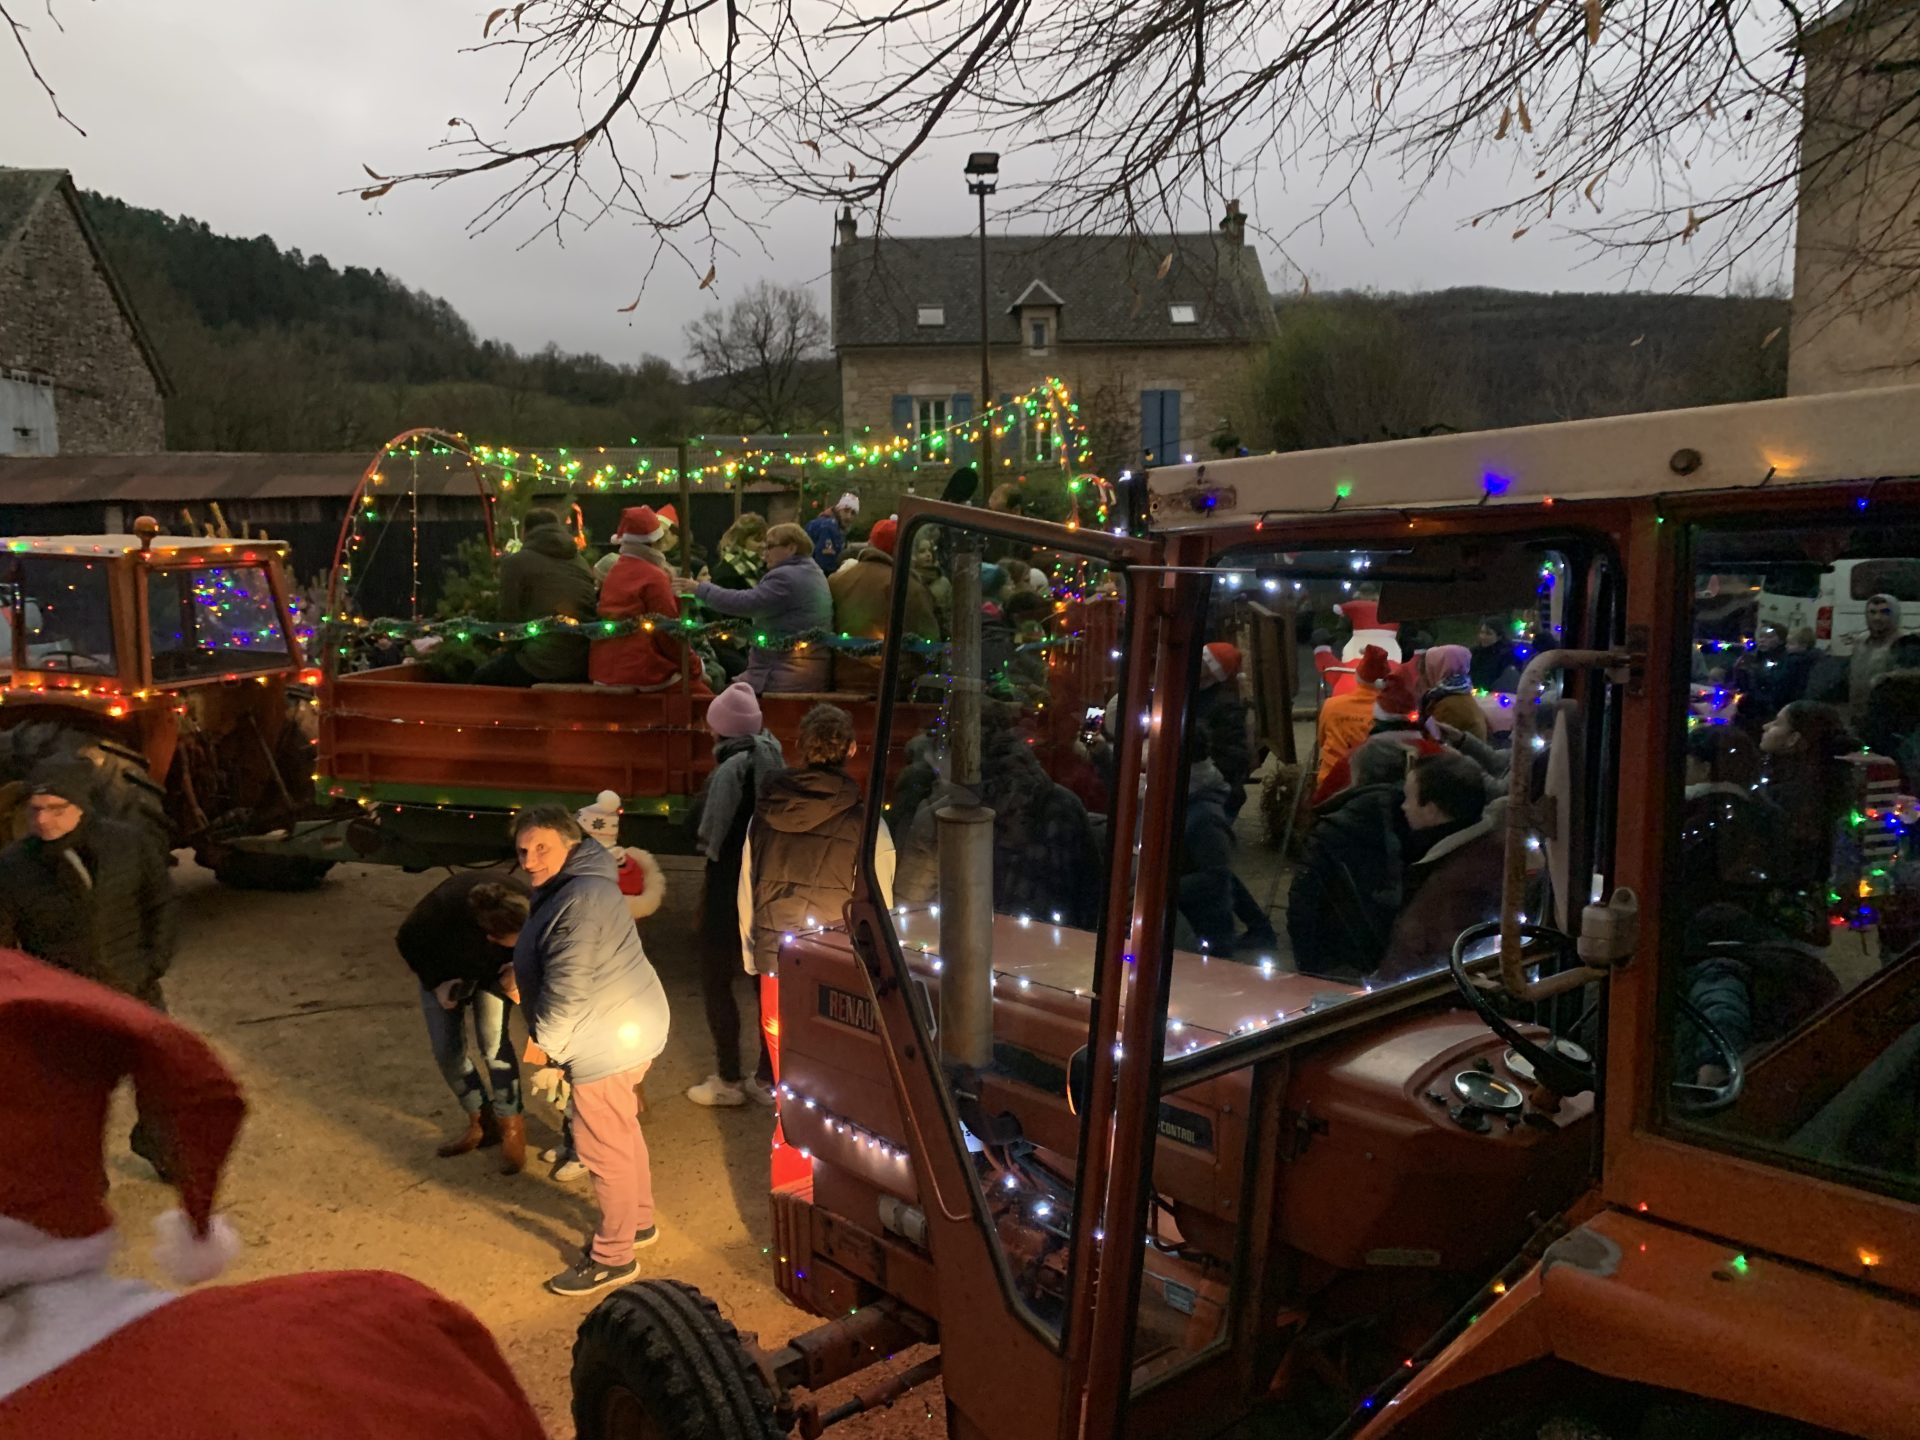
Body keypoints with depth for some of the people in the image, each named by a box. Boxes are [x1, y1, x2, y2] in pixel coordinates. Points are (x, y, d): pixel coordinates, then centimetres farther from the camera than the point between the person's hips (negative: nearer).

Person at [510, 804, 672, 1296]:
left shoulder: (578, 902, -26)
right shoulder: (582, 884, 8)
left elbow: (568, 989, -26)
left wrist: (548, 1052, -16)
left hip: (607, 1043, -11)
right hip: (632, 1028, 11)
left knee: (603, 1147, 4)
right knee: (623, 1131, 25)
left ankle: (614, 1257, 19)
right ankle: (639, 1220, 42)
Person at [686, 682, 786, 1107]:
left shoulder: (729, 772, -17)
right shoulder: (777, 767, 1)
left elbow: (701, 830, -12)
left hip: (729, 890, -6)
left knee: (716, 983, 8)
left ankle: (728, 1081, 14)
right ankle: (767, 1078, 22)